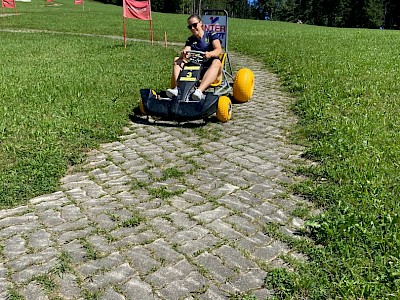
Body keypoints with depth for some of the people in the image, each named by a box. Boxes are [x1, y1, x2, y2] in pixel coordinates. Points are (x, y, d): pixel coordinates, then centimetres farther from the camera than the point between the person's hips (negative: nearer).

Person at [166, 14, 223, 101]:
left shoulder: (211, 35, 6)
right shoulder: (190, 40, 18)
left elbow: (219, 50, -11)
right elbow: (186, 51, 0)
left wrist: (210, 54, -34)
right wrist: (183, 53, -26)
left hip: (210, 69, -4)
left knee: (216, 62, -35)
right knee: (177, 60, -10)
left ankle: (200, 91, -56)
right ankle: (178, 88, -36)